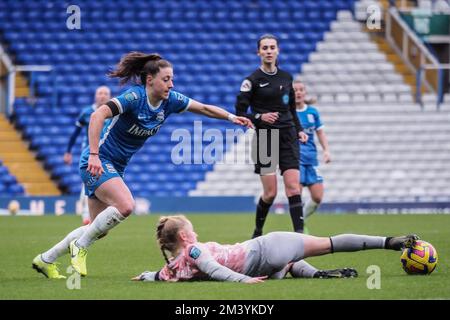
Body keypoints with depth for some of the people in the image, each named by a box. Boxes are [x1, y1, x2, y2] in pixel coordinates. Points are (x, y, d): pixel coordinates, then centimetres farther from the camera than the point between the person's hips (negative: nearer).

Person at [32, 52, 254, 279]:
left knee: (99, 229, 9)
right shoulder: (134, 97, -24)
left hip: (116, 167, 8)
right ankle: (80, 247, -11)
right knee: (125, 205, -30)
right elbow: (98, 115, -34)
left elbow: (204, 108, 11)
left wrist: (231, 117, 0)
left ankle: (45, 260, 22)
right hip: (97, 162, -8)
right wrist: (94, 155, -41)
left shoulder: (170, 100, -2)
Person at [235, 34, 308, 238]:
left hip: (287, 137, 4)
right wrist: (259, 117, -20)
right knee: (270, 192, -6)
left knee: (293, 188, -9)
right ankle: (257, 232, 15)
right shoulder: (252, 80, -4)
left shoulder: (286, 77, 11)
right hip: (264, 139, -4)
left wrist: (299, 130, 9)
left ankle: (299, 233, -14)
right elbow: (240, 112, -4)